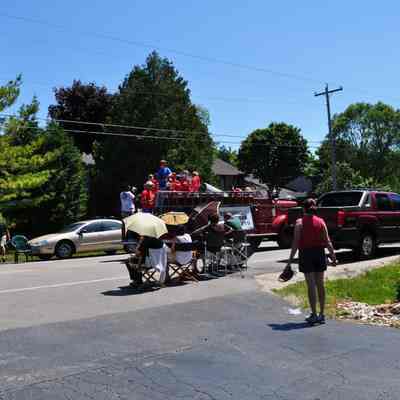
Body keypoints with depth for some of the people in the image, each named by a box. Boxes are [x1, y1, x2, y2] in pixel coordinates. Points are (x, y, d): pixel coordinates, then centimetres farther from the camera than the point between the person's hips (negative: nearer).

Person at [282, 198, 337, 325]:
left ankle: (314, 315, 2)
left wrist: (290, 261, -7)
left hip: (306, 254, -3)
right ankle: (321, 315, 18)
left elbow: (296, 243, -10)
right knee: (320, 284, 11)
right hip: (320, 253, 3)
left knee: (311, 285, 0)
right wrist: (333, 255, 8)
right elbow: (327, 241, -1)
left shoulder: (300, 222, -7)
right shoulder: (320, 221, 2)